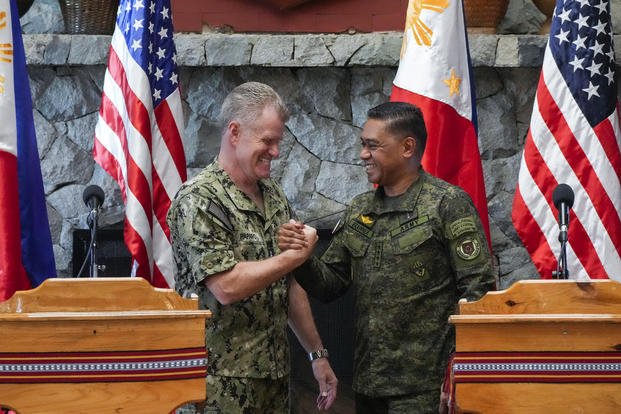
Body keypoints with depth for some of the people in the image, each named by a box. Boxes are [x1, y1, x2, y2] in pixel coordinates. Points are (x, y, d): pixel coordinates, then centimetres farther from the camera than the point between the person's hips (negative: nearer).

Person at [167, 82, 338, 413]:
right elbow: (227, 287, -23)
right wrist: (294, 257, -13)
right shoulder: (199, 200, -13)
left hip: (275, 373, 7)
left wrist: (317, 353, 16)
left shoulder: (273, 195, 12)